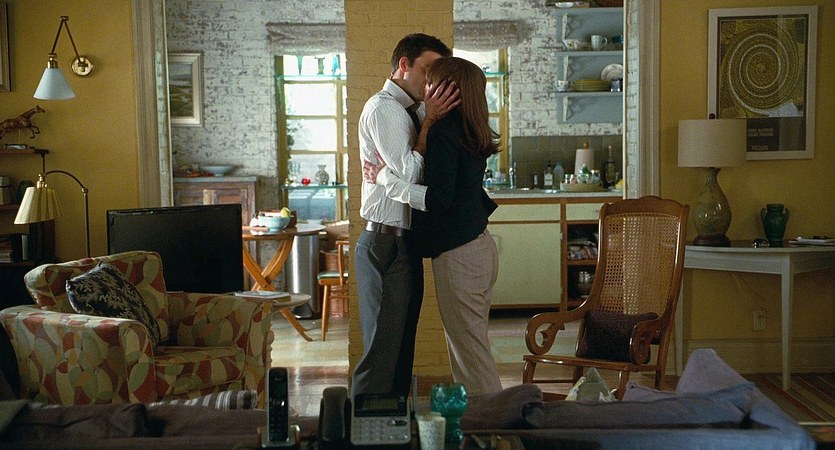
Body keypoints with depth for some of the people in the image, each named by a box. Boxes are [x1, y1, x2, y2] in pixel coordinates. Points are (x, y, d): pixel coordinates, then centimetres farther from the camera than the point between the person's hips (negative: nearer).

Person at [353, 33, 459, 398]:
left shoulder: (413, 111, 16)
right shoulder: (383, 108, -11)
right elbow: (409, 173, -19)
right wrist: (429, 120, -14)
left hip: (404, 245, 10)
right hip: (386, 244, -10)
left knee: (402, 349, 17)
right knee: (383, 351, -5)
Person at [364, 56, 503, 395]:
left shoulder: (444, 132, -16)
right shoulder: (469, 132, 11)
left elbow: (438, 198, -23)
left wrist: (386, 178, -14)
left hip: (458, 255, -10)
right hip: (479, 246, 10)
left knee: (470, 352, -1)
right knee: (469, 346, 18)